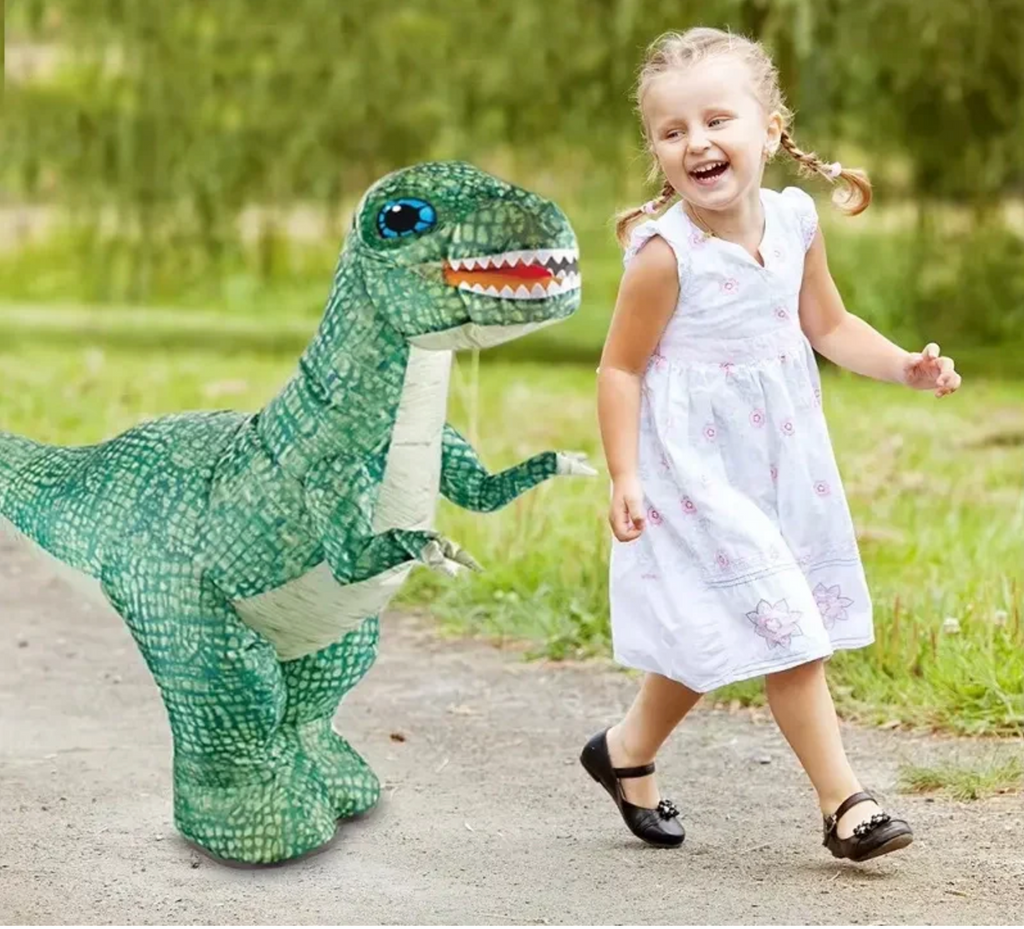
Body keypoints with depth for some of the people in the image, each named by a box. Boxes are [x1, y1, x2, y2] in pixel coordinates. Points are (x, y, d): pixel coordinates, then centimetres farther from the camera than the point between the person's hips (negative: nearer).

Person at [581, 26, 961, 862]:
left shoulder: (794, 223, -3)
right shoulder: (667, 253, -20)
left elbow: (829, 326, 10)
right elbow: (621, 367, -13)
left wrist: (905, 366, -3)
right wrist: (624, 476, -17)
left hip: (780, 461, 7)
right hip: (698, 470, -6)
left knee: (713, 642, 16)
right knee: (783, 627, -7)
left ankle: (628, 752, 37)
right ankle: (842, 800, 2)